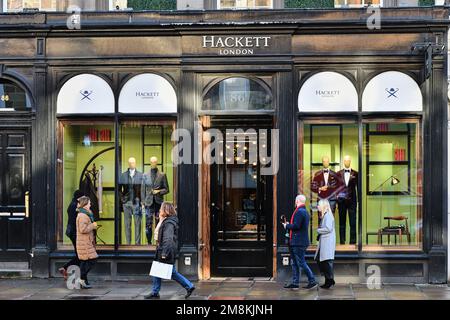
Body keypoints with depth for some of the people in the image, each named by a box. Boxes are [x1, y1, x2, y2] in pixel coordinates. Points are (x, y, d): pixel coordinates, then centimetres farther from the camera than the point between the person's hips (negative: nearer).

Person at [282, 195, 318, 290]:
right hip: (298, 242, 10)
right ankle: (295, 283, 16)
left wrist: (287, 226, -8)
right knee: (294, 263, 13)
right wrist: (289, 225, 14)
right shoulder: (305, 211, 16)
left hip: (298, 242, -10)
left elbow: (296, 226, -24)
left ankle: (312, 281, -2)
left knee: (301, 262, -5)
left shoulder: (299, 211, -16)